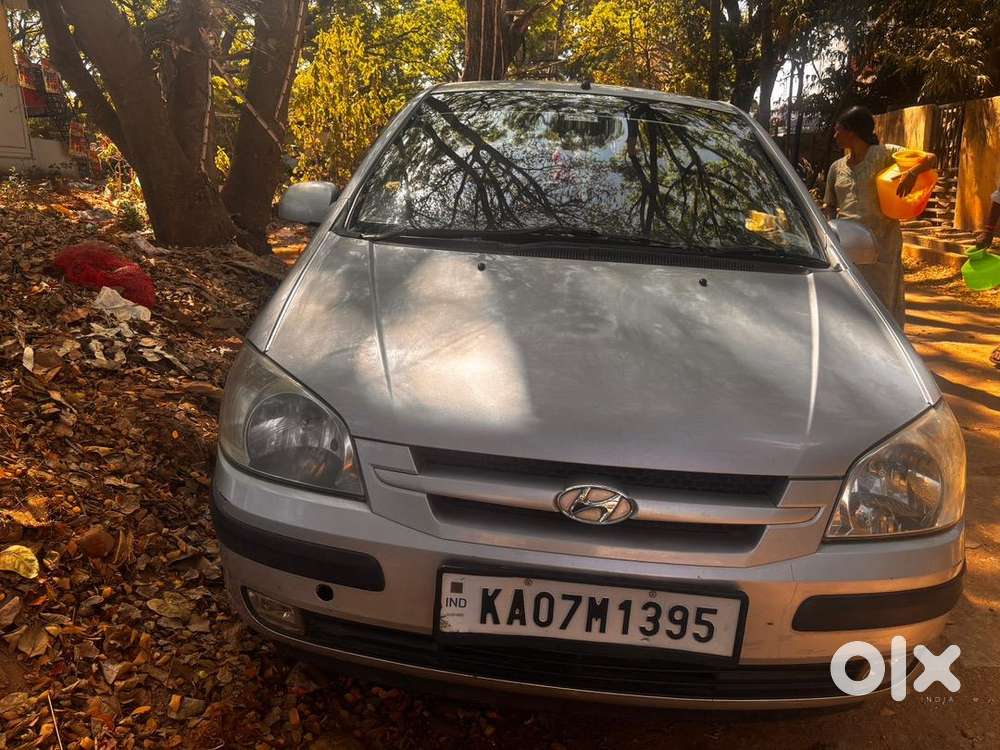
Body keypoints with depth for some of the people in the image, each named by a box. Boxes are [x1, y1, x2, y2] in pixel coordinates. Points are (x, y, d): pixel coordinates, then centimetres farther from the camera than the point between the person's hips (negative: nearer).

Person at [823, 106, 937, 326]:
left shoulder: (884, 154, 0)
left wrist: (912, 173, -26)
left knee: (882, 302, 0)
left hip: (881, 240, -4)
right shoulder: (837, 167, 14)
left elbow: (931, 159, -5)